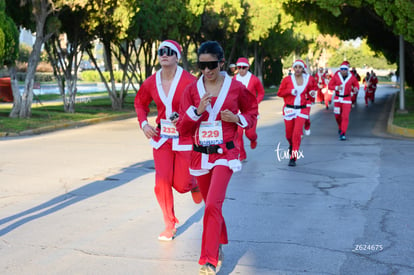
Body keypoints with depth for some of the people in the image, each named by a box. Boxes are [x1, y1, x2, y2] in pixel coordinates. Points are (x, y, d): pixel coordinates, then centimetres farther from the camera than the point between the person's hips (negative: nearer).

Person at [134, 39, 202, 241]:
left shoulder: (188, 81, -14)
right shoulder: (151, 82, -1)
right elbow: (140, 102, 18)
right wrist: (144, 123, 4)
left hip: (184, 138, -3)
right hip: (161, 137, 3)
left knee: (181, 185, 1)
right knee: (162, 183, -3)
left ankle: (194, 184, 40)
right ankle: (170, 225, 15)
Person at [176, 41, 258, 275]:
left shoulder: (236, 87, -4)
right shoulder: (192, 90, 0)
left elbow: (252, 111, 12)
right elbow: (183, 128, -1)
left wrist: (238, 119, -9)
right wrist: (197, 111, -18)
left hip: (225, 154, -3)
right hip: (200, 155, 3)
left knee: (213, 204, -18)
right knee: (211, 204, 17)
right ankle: (219, 244, 41)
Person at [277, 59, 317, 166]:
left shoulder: (309, 79, 2)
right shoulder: (287, 79, -3)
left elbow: (314, 86, 20)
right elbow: (279, 93, 1)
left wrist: (312, 93, -3)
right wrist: (290, 91, -15)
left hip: (302, 109, -1)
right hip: (289, 109, 1)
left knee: (297, 133, -13)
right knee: (289, 134, 10)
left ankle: (293, 158, -6)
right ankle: (291, 145, 47)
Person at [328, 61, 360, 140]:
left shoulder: (351, 77, -5)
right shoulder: (336, 76, -6)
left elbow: (356, 84, 11)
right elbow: (330, 85, -3)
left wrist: (355, 89, -12)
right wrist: (336, 87, -21)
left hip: (347, 99, -1)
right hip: (337, 99, 2)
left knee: (345, 117, -10)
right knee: (337, 116, 11)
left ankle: (343, 134, -7)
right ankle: (340, 127, 41)